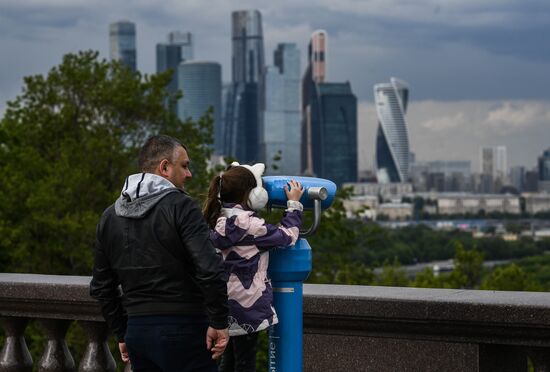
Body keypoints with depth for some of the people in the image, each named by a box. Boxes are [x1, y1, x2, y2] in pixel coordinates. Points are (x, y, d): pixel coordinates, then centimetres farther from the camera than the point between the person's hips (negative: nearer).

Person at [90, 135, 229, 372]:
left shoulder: (110, 217, 12)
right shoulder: (180, 206, -9)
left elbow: (101, 287, 17)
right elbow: (210, 271, -19)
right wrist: (219, 322, -10)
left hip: (137, 331, 6)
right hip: (183, 329, -6)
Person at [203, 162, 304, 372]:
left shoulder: (217, 220, 4)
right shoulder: (246, 224, -20)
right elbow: (287, 235, -12)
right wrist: (294, 204, 0)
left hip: (226, 305, 8)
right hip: (246, 306, -8)